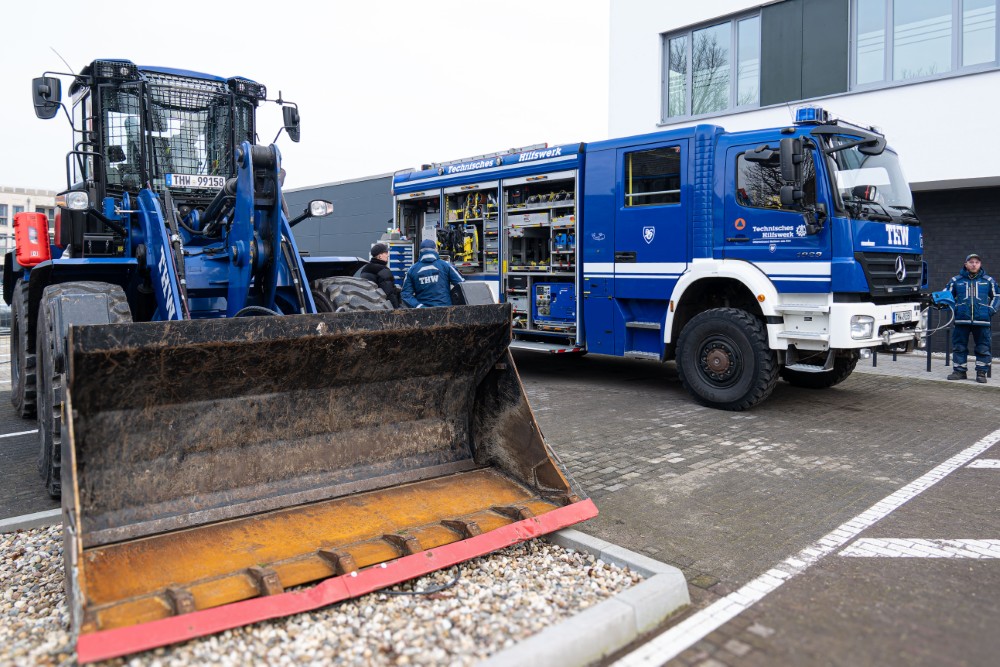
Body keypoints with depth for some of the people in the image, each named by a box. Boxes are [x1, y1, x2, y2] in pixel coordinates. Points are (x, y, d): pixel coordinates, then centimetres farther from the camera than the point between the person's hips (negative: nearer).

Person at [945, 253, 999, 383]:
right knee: (959, 347, 4)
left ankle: (981, 372, 11)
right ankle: (959, 371, 12)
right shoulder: (956, 280, 7)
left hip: (982, 320, 0)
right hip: (961, 320, 0)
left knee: (983, 348, 3)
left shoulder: (988, 281, 10)